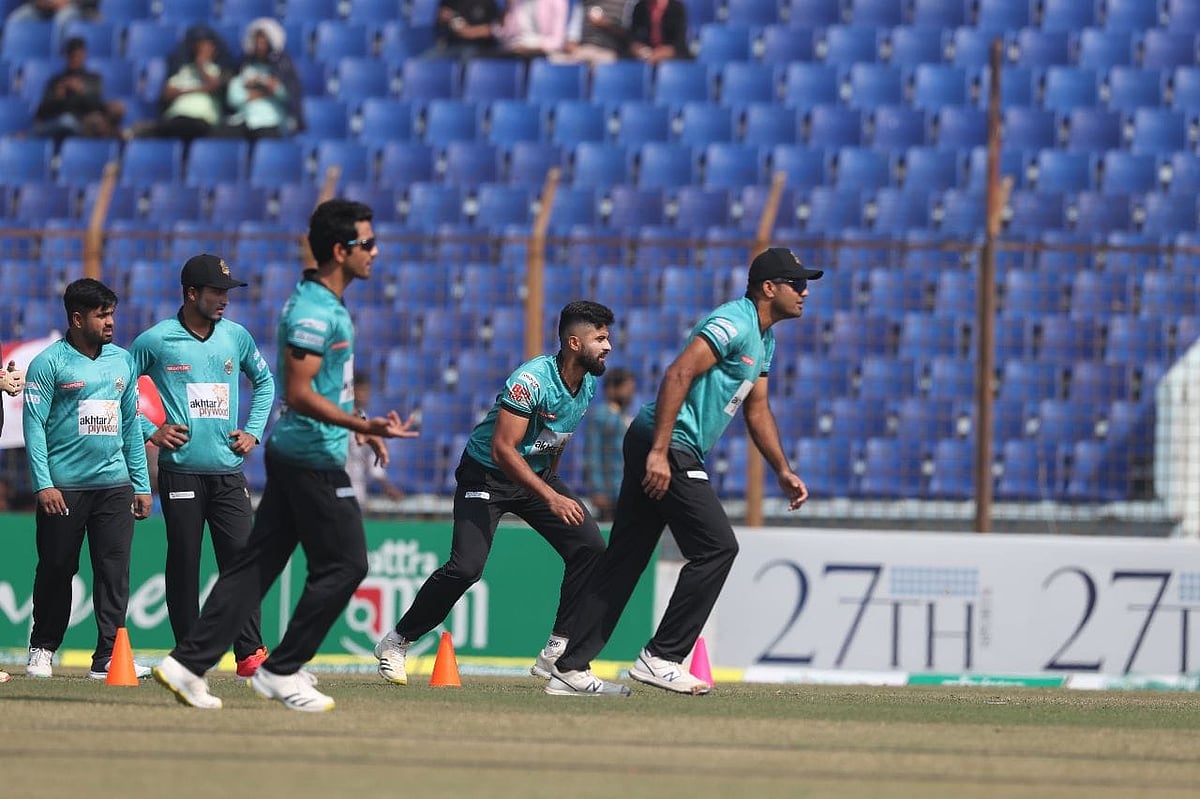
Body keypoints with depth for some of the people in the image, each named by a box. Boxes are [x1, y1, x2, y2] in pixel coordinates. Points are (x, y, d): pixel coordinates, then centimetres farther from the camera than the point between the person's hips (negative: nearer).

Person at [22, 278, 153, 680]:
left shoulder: (122, 361, 13)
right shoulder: (49, 363, -3)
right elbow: (34, 425, -6)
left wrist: (142, 485, 13)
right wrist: (43, 484, -15)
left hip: (114, 484, 4)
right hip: (64, 487, -4)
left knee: (115, 570, -3)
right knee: (57, 569, 4)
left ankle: (108, 657, -2)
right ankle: (42, 649, 20)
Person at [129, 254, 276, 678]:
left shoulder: (237, 337, 9)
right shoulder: (155, 341, -2)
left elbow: (264, 381, 25)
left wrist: (253, 431, 14)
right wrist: (149, 432, -2)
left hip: (228, 470, 3)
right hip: (180, 471, -3)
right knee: (183, 563, 0)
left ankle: (250, 653, -5)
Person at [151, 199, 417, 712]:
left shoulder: (326, 304, 14)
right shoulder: (314, 312, -18)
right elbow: (299, 393, -23)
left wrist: (358, 427, 31)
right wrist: (363, 424, -30)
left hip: (292, 453, 10)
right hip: (314, 457, -10)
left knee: (257, 562, 7)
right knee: (344, 565, -3)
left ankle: (188, 664, 5)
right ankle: (281, 671, 2)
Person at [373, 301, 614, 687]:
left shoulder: (588, 383, -3)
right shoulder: (531, 380, -28)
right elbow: (502, 449, -33)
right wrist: (550, 497, -38)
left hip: (538, 473, 7)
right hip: (487, 473, -7)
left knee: (589, 546, -10)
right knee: (466, 566, -19)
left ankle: (557, 652, -4)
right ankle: (396, 643, 0)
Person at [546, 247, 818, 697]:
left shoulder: (764, 340, 19)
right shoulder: (733, 324, -14)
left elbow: (757, 411, 28)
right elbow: (678, 375, -23)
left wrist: (783, 471, 23)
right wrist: (659, 453, -27)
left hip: (664, 451, 10)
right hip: (666, 447, -10)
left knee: (625, 558, 8)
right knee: (717, 546, -10)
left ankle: (571, 670, 7)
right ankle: (660, 658, -7)